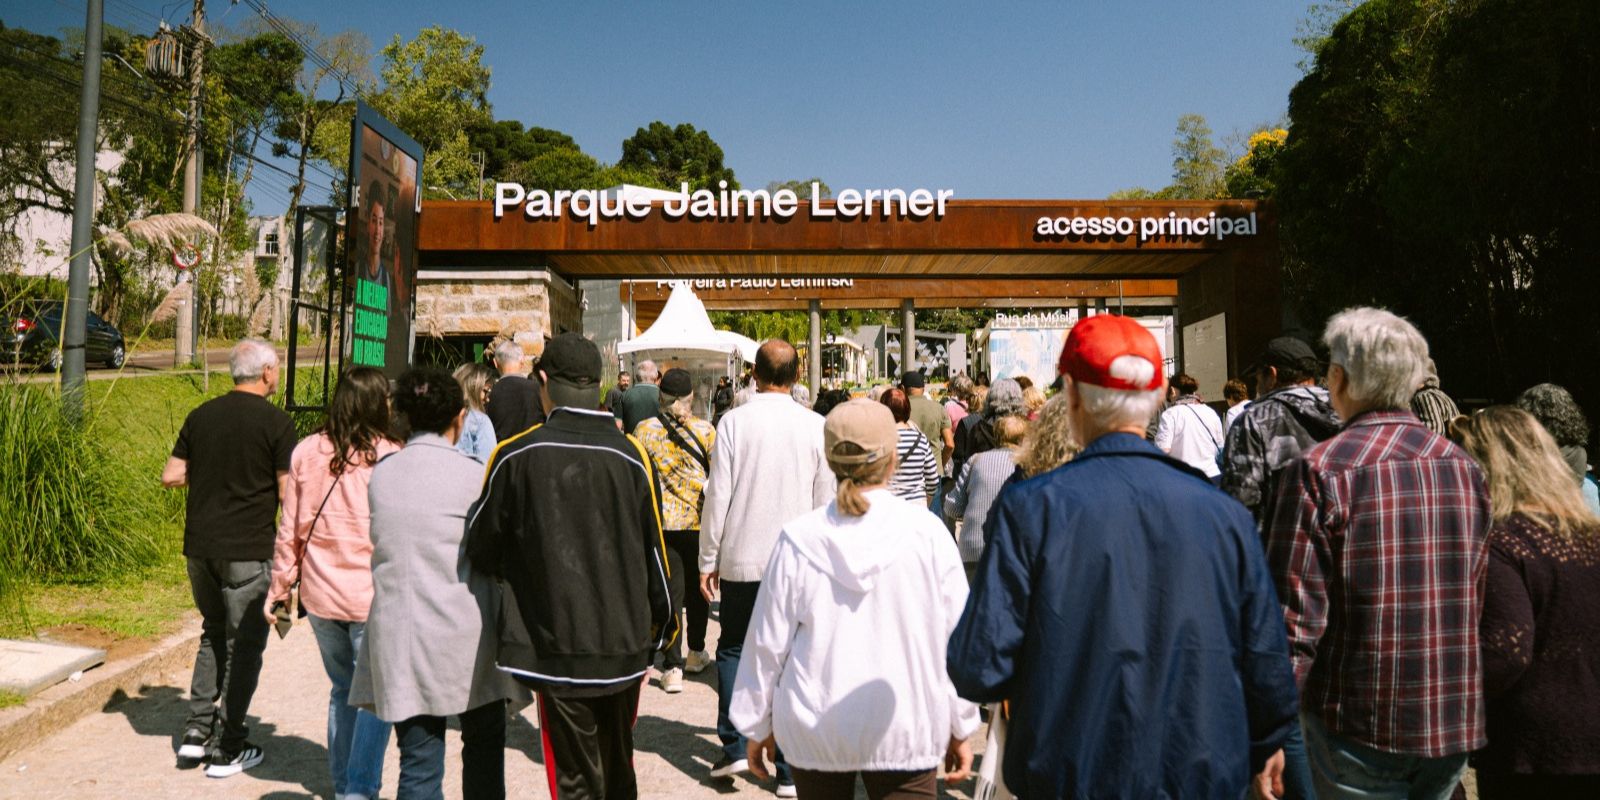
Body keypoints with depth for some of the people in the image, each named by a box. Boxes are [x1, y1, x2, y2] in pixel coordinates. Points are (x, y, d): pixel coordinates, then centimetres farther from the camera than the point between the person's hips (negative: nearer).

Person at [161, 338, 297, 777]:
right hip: (248, 551, -6)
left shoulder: (201, 415, 6)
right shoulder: (275, 422, -11)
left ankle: (195, 734, 20)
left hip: (199, 547, 6)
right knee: (243, 644, 5)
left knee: (214, 634, 22)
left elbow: (171, 476, 9)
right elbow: (288, 491, -13)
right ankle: (227, 749, 11)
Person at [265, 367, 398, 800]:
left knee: (343, 688, 20)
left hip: (321, 595, 5)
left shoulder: (306, 452, 0)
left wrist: (280, 586, 15)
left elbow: (289, 530, 6)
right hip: (372, 595, -5)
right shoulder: (389, 459, -14)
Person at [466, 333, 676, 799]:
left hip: (556, 647, -2)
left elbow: (482, 550, 2)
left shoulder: (516, 455, -10)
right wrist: (663, 626, 16)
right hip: (625, 644, 2)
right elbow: (654, 554, 0)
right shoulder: (632, 456, -6)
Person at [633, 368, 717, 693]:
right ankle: (696, 652, 31)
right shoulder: (706, 431, -5)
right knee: (696, 588, 16)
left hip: (661, 521, 0)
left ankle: (672, 668, 2)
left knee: (670, 592, 4)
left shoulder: (644, 430, -3)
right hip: (699, 521, 0)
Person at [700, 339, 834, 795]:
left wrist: (708, 559, 3)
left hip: (742, 558, -1)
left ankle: (734, 746, 10)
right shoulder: (815, 426, -3)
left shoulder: (734, 421, -6)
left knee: (733, 647, 17)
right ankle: (790, 770, 13)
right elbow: (826, 501, 2)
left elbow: (718, 495, -6)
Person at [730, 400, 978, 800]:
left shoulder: (798, 539, -10)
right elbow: (955, 635, -5)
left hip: (814, 730, 2)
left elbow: (768, 641, -2)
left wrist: (758, 725, 12)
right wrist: (960, 728, 7)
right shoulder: (926, 531, -11)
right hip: (903, 728, -1)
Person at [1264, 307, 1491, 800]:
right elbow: (1479, 599, 10)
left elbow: (1294, 617, -17)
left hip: (1357, 730, -5)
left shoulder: (1318, 473, -16)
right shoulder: (1464, 468, 2)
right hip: (1455, 729, 5)